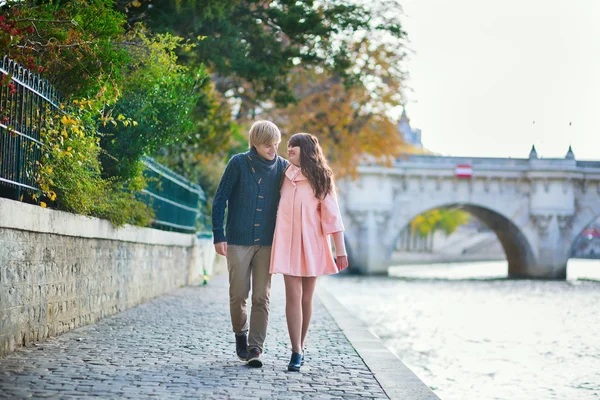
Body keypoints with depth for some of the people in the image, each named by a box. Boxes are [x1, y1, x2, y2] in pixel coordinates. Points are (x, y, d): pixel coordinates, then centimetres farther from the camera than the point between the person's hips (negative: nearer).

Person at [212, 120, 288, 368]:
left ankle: (255, 348, 3)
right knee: (238, 294, 2)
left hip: (267, 243, 2)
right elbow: (220, 199, -2)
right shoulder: (239, 163, -5)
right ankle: (240, 334, 26)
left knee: (261, 298, -1)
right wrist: (218, 235, -6)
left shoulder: (283, 167, 2)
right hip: (238, 241, -1)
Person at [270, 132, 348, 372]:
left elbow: (331, 214, -3)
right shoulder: (286, 176, 10)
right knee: (293, 297, -9)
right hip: (289, 242, 1)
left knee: (306, 298, 5)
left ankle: (300, 346, 20)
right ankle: (296, 352, -9)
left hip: (312, 243, -1)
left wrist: (340, 250, -8)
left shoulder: (320, 178, 1)